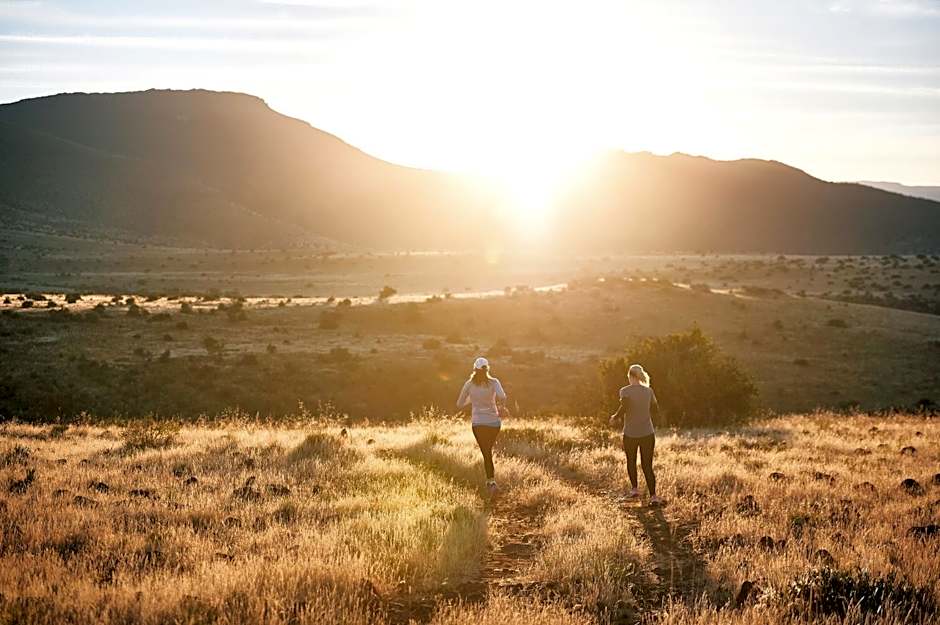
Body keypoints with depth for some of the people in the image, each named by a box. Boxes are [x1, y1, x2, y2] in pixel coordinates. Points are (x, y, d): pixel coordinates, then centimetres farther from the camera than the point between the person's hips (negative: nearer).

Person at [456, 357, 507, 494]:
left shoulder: (469, 384, 1)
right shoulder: (494, 382, -4)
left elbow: (459, 405, 7)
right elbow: (502, 397, -22)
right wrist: (501, 405, -2)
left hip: (478, 423, -1)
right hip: (494, 421, 1)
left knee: (486, 454, -3)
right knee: (488, 450, 21)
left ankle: (491, 481, -16)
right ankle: (490, 480, 24)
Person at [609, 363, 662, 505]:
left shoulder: (625, 391, -8)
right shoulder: (649, 391, 3)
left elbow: (624, 407, -24)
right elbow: (656, 410, 13)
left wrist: (615, 417, -6)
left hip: (630, 434, -2)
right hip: (648, 433, 2)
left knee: (631, 461, 23)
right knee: (647, 466, 4)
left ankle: (634, 489, 20)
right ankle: (653, 496, -8)